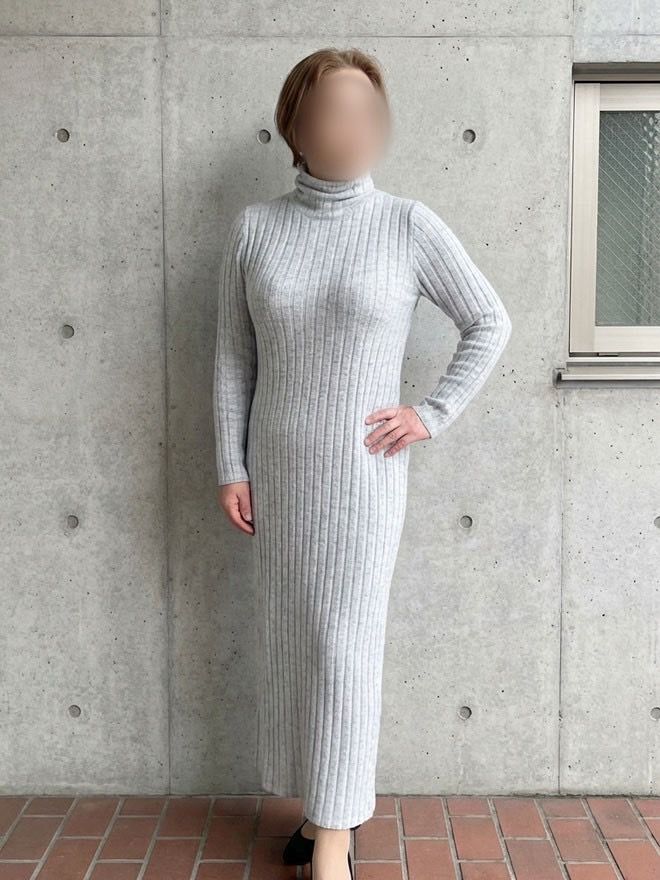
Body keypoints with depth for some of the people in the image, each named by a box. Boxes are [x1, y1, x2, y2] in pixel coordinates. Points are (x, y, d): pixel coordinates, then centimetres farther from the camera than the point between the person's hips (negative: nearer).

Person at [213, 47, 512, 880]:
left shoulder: (408, 225, -7)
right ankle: (322, 805, 29)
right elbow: (233, 354, 4)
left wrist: (433, 414, -4)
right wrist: (230, 466, 1)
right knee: (287, 640, 11)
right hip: (277, 469, 3)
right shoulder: (254, 227, 0)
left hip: (361, 473, -3)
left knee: (344, 647, 0)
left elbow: (490, 323, 2)